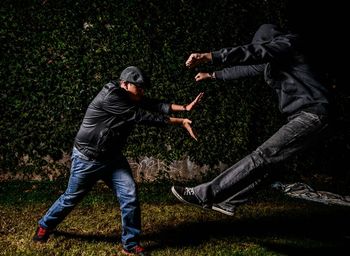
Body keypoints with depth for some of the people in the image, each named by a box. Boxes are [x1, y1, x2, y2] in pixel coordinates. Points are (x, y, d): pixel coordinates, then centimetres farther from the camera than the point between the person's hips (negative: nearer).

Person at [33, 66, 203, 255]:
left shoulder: (133, 100, -2)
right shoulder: (110, 96, -26)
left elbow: (156, 106, -15)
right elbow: (141, 116, -30)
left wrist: (185, 107, -29)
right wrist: (180, 122, -30)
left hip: (112, 159, 6)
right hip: (87, 159, -6)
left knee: (130, 195, -8)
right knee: (71, 197, 12)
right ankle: (45, 226, 40)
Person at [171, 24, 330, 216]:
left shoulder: (287, 43, -6)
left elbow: (254, 52, -22)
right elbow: (247, 68, 32)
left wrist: (209, 56, -31)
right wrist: (213, 75, 40)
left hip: (311, 114, -10)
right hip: (301, 116, 10)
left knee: (261, 157, -15)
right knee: (265, 162, 8)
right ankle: (229, 202, 13)